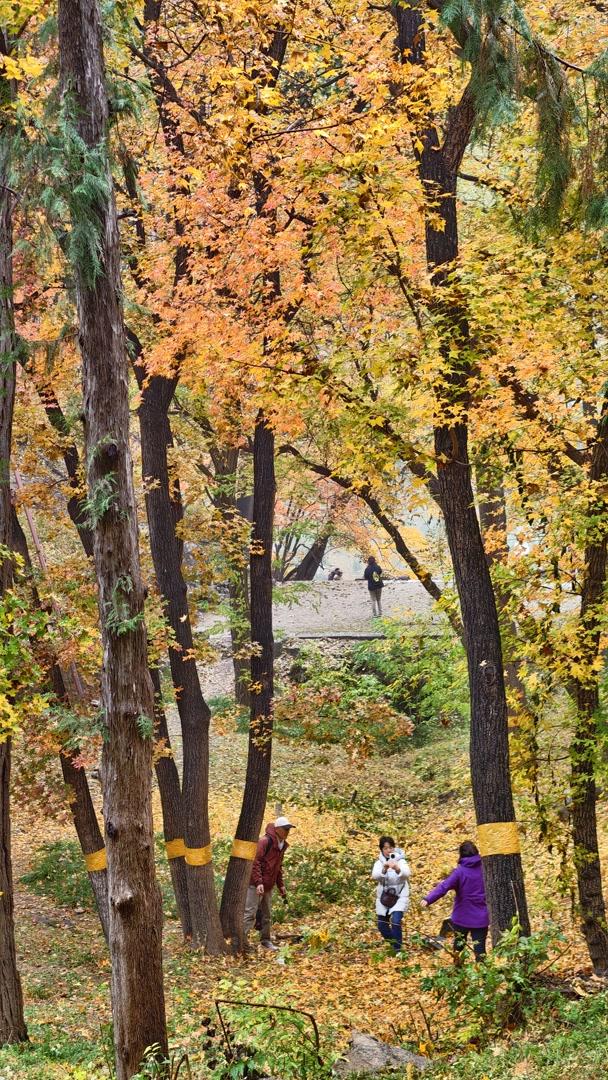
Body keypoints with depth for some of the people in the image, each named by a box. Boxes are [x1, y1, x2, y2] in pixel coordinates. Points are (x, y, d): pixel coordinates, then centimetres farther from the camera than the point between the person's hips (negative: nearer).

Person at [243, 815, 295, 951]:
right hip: (256, 885, -9)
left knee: (267, 915, 15)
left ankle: (265, 940, 24)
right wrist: (258, 882, -27)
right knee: (250, 913, -11)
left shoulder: (282, 845, 13)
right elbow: (255, 862, -21)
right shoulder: (265, 842, -16)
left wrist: (280, 885, 20)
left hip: (268, 886, 9)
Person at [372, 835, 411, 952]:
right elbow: (375, 875, -22)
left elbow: (406, 873, -30)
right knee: (382, 926, 10)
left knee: (396, 922, -22)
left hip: (399, 897, -4)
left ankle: (398, 950, -12)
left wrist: (397, 869, -51)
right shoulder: (379, 862, -2)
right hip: (384, 897, 4)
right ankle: (394, 945, 35)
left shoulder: (400, 861, -9)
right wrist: (384, 869, -43)